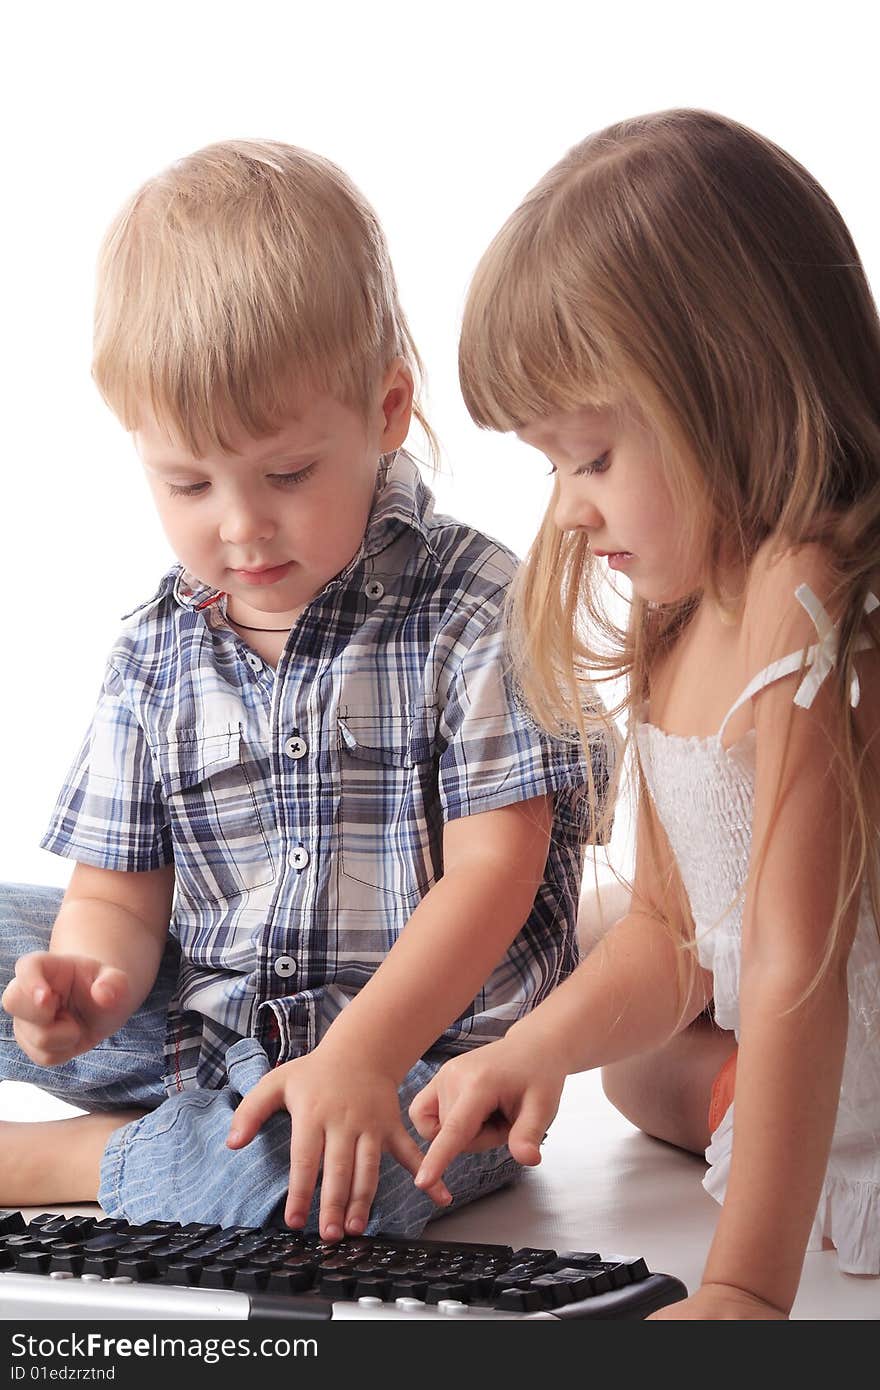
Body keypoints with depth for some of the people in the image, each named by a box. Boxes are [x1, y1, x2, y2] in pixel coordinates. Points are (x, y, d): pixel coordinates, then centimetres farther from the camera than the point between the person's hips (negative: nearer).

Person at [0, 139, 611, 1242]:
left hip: (425, 1045, -4)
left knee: (267, 1178, -35)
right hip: (201, 1027, 5)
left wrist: (361, 1052, -26)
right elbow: (118, 895, 5)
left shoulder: (475, 611, -11)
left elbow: (494, 871, -15)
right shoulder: (156, 653, 4)